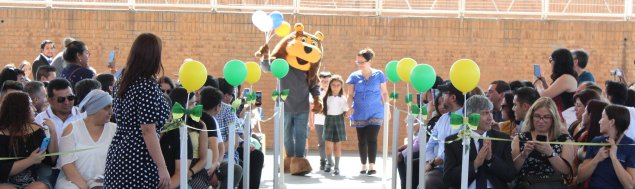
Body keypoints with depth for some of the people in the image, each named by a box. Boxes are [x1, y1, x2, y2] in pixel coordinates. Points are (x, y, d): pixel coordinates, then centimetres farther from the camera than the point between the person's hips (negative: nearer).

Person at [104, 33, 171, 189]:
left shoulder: (122, 84, 10)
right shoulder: (148, 86, -14)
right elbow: (148, 131, -18)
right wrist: (162, 167, -16)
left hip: (117, 155, 8)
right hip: (139, 164, -8)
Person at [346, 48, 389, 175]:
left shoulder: (379, 75, 0)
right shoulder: (354, 76, 2)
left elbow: (384, 93, 6)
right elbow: (350, 94, 4)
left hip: (375, 113, -2)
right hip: (359, 114, 2)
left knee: (372, 138, -11)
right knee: (361, 140, 7)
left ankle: (372, 166, -11)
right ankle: (364, 166, 16)